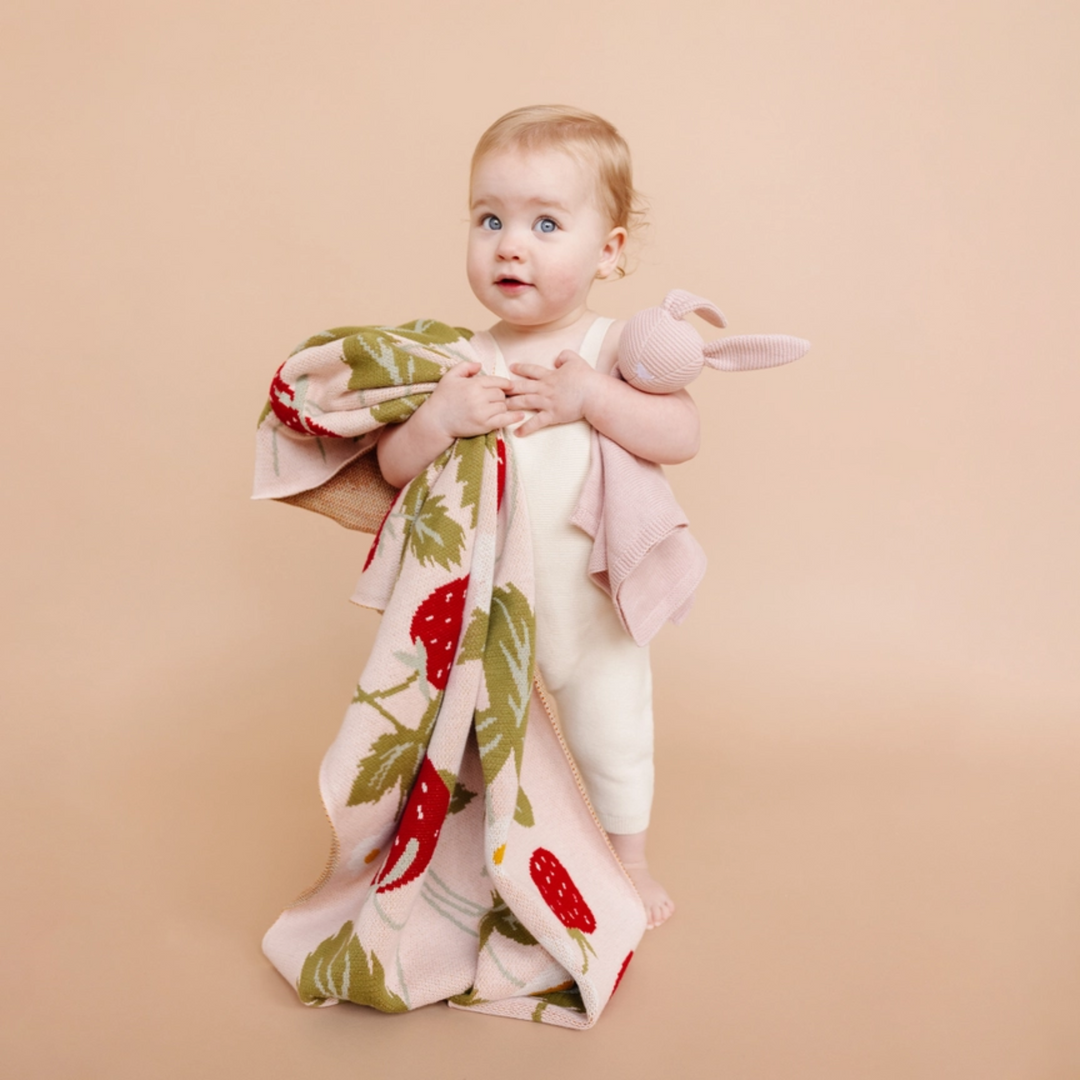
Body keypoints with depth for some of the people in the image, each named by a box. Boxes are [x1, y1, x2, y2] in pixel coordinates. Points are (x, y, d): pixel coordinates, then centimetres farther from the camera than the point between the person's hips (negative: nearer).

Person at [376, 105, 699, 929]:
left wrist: (589, 397, -31)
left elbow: (683, 436, -23)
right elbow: (393, 466, -8)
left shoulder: (613, 347, -12)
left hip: (592, 605, -1)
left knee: (612, 739, 17)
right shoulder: (467, 359, -8)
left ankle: (629, 864, 42)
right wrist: (442, 418, -26)